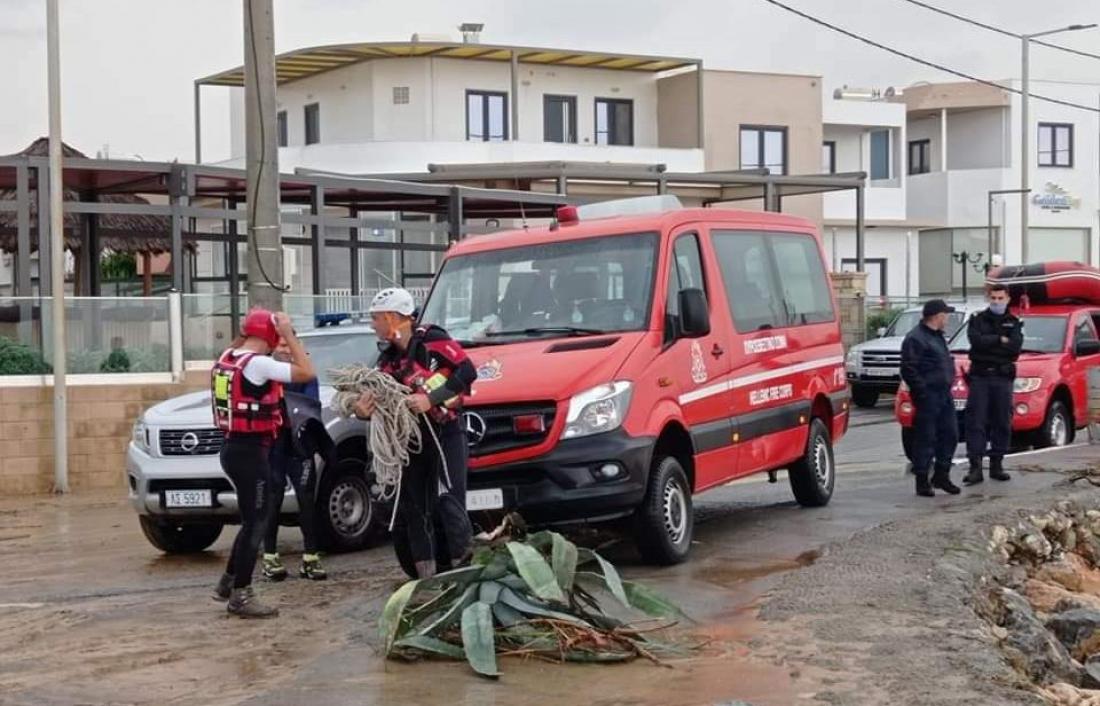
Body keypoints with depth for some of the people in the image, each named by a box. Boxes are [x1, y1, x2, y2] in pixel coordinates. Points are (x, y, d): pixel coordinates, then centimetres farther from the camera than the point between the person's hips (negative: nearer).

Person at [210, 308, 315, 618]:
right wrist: (289, 335, -14)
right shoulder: (258, 364, -18)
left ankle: (229, 582, 26)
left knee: (252, 520, 19)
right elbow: (307, 372, -18)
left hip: (234, 447, 9)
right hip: (250, 451, -9)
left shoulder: (227, 359, 7)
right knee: (256, 522, -2)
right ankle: (240, 596, 3)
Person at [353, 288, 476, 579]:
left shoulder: (432, 340, -9)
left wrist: (430, 399, -22)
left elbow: (467, 372, -18)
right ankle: (427, 579, 16)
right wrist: (365, 410, -12)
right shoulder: (388, 360, 12)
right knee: (413, 511, 8)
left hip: (446, 434, -8)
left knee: (447, 502, -18)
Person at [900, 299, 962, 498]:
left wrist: (949, 383, 17)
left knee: (949, 435, 10)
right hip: (928, 395, -9)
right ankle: (922, 481, 1)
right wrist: (922, 391, -19)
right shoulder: (915, 338, -13)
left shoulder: (937, 336, 18)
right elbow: (908, 369, -18)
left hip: (944, 394, 9)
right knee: (925, 439, -4)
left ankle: (942, 475, 21)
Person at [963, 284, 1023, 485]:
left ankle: (996, 465, 13)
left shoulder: (1014, 323, 11)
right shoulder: (977, 320, 9)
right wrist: (1000, 340, -6)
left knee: (1002, 422, 4)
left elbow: (1015, 347, -8)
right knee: (976, 422, -8)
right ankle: (975, 467, -10)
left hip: (1003, 378, 2)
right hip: (979, 377, -2)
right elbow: (976, 340, -11)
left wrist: (988, 343, -9)